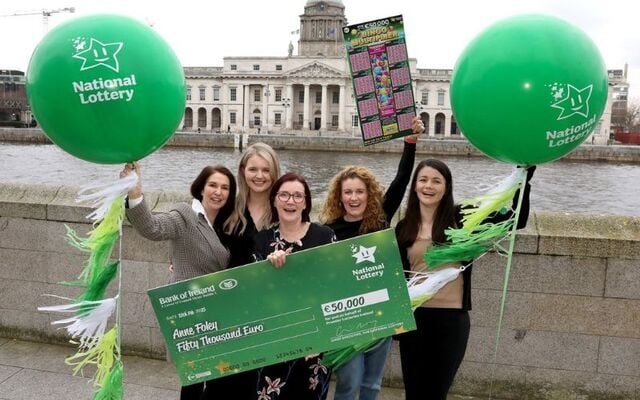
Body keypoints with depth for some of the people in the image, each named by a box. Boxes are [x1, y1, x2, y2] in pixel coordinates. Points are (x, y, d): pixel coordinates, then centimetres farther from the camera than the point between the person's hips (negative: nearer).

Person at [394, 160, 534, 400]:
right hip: (413, 317, 2)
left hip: (451, 318, -2)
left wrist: (523, 179, -17)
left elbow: (516, 219, -7)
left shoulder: (461, 218, -3)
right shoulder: (404, 227, 3)